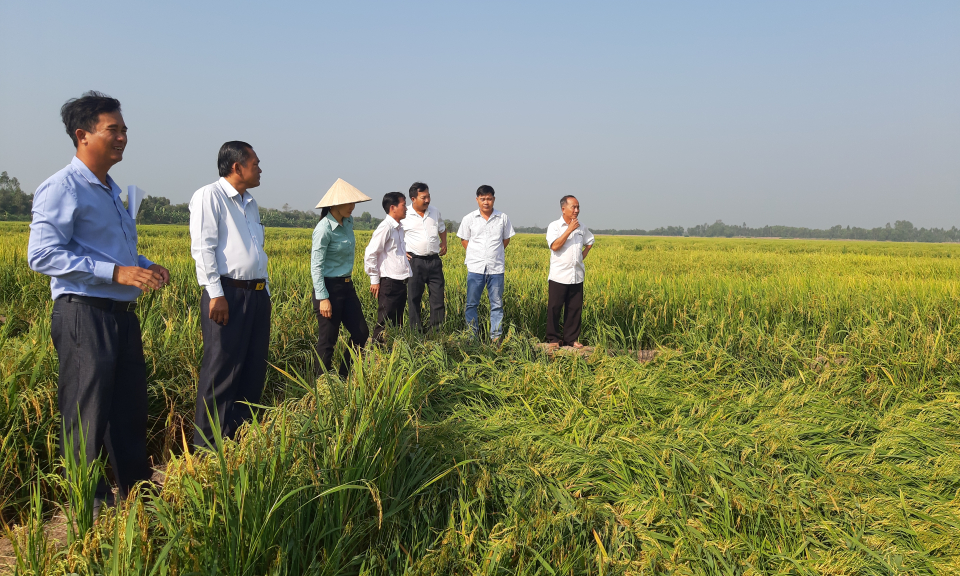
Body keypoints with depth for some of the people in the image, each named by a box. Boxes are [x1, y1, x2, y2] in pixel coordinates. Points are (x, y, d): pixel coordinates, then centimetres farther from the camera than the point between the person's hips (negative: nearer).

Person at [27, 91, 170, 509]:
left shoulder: (112, 190, 18)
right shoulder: (62, 188, -10)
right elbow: (42, 255, -19)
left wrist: (145, 266, 8)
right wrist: (117, 272, -25)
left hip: (123, 315, 9)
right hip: (85, 316, -9)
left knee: (131, 408, 17)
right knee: (87, 416, 1)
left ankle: (135, 485, 32)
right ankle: (89, 504, 14)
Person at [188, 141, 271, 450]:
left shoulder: (251, 203, 21)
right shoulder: (209, 196, -4)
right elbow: (203, 248, -13)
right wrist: (216, 294, -20)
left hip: (257, 294, 8)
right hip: (227, 293, -8)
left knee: (254, 370, 10)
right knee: (221, 373, -5)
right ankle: (207, 447, 3)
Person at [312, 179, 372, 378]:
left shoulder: (348, 221, 4)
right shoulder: (324, 229, -18)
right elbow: (316, 266, -19)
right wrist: (322, 298, -22)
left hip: (347, 286, 9)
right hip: (329, 288, -8)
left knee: (361, 333, 10)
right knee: (328, 340, 2)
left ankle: (344, 377, 24)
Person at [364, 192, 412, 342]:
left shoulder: (398, 228, 14)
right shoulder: (385, 227, -14)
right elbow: (370, 253, -16)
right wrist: (374, 279, -13)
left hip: (401, 282, 9)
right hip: (388, 283, -9)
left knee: (397, 322, 14)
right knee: (385, 323, -4)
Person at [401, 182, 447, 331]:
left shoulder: (435, 212, 8)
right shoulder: (405, 215, -5)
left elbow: (442, 228, 28)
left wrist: (444, 243, 14)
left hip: (434, 260, 3)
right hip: (415, 261, -3)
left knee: (438, 294, 3)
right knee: (414, 297, 2)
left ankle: (437, 329, 11)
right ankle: (416, 330, 10)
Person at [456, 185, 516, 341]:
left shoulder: (503, 218, 3)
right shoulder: (469, 219, 2)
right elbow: (464, 240, 11)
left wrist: (494, 252, 8)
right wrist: (477, 254, 4)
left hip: (496, 268, 0)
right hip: (475, 268, 0)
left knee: (497, 304, 5)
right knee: (472, 304, 4)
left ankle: (496, 337, 14)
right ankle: (472, 336, 14)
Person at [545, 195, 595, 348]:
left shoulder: (581, 227, 11)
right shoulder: (554, 226, -4)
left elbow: (589, 242, 29)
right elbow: (555, 246, -18)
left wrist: (582, 256, 12)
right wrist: (569, 229, -18)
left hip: (577, 277, 5)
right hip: (559, 277, -5)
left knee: (575, 308, 6)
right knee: (555, 308, -2)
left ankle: (571, 338, 16)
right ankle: (553, 338, 8)